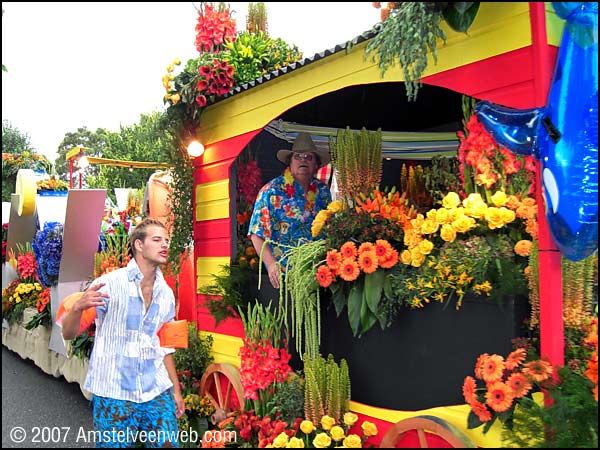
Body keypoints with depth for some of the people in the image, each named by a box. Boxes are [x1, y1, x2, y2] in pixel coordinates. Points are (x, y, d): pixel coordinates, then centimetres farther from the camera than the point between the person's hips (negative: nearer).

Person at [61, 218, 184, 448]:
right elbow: (68, 334, -9)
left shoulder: (166, 293, 7)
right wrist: (78, 307, -29)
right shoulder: (109, 284, -9)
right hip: (113, 396, -4)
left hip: (158, 394, 5)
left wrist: (176, 390, 18)